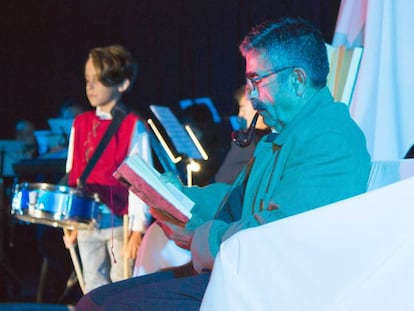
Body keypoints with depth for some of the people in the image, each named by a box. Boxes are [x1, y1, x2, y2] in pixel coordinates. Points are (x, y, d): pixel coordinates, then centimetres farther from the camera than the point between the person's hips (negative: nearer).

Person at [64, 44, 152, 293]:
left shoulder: (133, 127, -5)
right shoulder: (81, 124, 10)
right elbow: (73, 176, 14)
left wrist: (138, 230, -13)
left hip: (121, 224, -5)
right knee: (94, 291, 9)